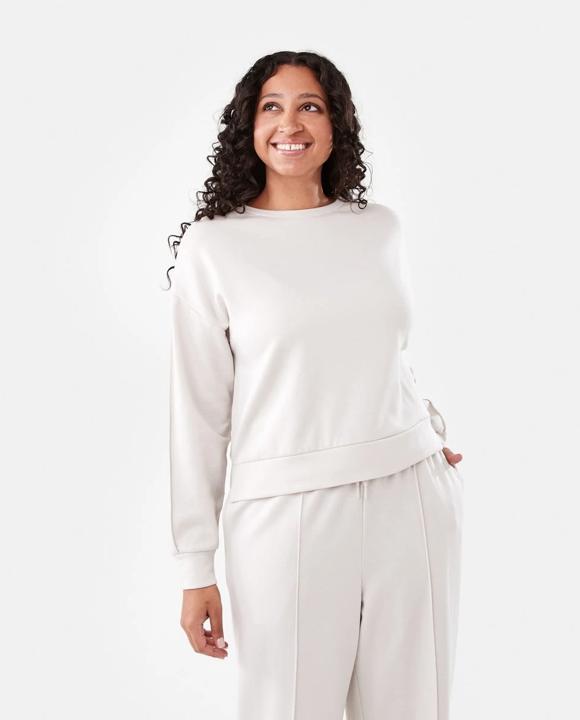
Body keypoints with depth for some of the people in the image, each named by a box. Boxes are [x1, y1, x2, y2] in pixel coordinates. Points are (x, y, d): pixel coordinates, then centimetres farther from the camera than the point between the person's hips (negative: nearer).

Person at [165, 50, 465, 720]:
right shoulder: (213, 245, -2)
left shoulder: (380, 227, 8)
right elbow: (198, 411, -2)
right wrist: (195, 568, -2)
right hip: (287, 513, -3)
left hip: (412, 498, 4)